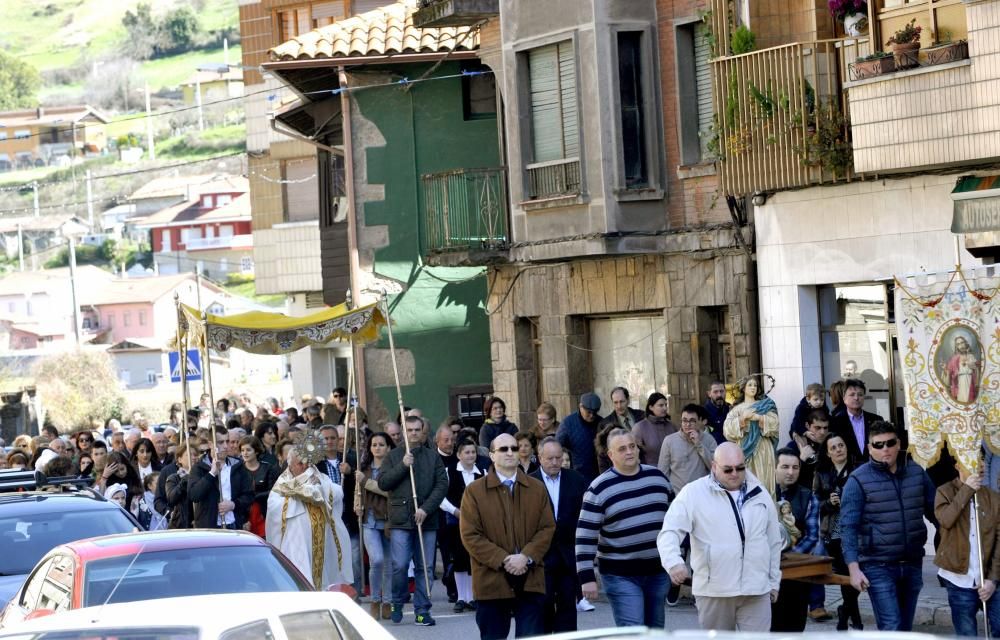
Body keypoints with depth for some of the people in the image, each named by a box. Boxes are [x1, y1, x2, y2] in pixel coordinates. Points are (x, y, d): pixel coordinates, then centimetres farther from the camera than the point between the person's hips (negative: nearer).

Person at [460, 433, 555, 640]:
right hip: (491, 582, -1)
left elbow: (547, 527, 5)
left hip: (530, 581, 2)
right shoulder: (474, 491, 1)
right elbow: (470, 536, -5)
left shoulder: (537, 489, 10)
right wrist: (503, 560, -14)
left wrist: (527, 557, -11)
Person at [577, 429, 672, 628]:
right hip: (621, 576, -5)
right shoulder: (599, 489, -9)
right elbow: (585, 536, -10)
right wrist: (586, 578, -15)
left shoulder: (657, 477, 7)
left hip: (657, 571, 5)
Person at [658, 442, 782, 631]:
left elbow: (773, 541, 17)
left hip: (756, 591, 2)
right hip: (713, 591, -2)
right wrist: (674, 562, -31)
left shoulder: (760, 494, 8)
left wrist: (774, 582, 18)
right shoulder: (693, 493, -6)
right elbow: (669, 532, -12)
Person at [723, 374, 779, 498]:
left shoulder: (765, 405, 14)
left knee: (762, 481, -7)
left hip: (762, 449, 0)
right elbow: (728, 428, 0)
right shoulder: (737, 409, 13)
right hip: (743, 449, 0)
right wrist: (743, 418, -11)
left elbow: (774, 423, 0)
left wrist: (759, 418, -12)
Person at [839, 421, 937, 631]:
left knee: (905, 629, 12)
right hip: (878, 567, -5)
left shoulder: (917, 473, 4)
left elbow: (935, 511, 12)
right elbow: (848, 527, -10)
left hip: (912, 565, 5)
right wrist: (854, 568, -17)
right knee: (891, 629, -13)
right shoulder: (859, 481, -8)